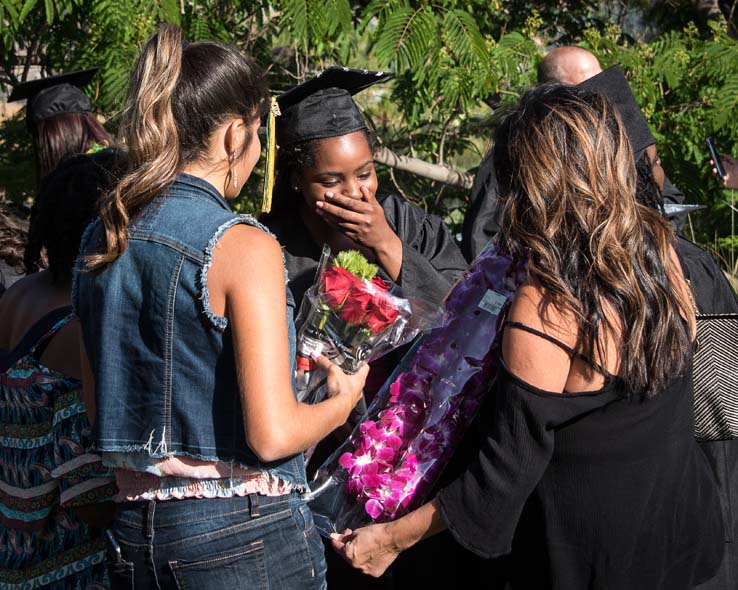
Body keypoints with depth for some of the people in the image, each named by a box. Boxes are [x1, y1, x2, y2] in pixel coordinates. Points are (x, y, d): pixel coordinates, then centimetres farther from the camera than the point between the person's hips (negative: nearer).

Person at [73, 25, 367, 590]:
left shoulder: (100, 240, 4)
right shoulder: (244, 246, -16)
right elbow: (272, 435, -20)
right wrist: (344, 399, 0)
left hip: (137, 530, 6)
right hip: (245, 537, -6)